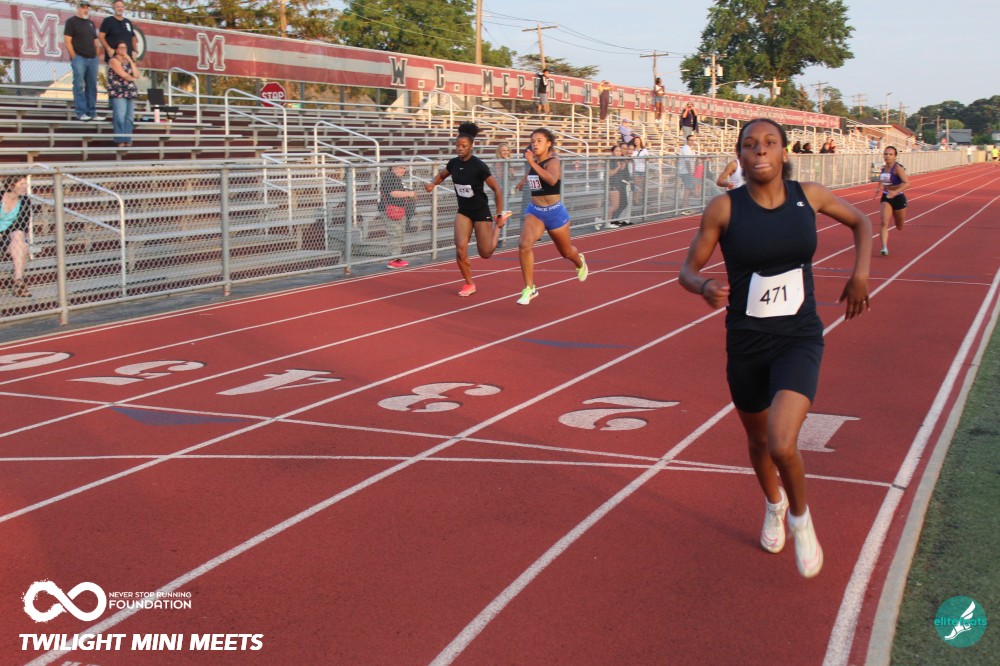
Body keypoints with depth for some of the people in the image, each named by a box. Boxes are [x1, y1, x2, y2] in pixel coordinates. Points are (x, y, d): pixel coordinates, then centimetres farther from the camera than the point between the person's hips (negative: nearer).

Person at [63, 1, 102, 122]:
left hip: (92, 58, 6)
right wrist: (74, 57, -11)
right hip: (79, 58, -6)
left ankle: (92, 113, 10)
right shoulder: (71, 21, 1)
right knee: (79, 86, -8)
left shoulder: (91, 23, 19)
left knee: (92, 87, 6)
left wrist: (97, 55, 11)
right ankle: (81, 113, -8)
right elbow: (67, 41, -5)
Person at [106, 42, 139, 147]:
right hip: (118, 92, -6)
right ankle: (120, 140, -15)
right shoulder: (114, 60, 2)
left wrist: (130, 60, 6)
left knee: (129, 117, -1)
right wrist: (132, 78, 10)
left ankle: (127, 140, 0)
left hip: (130, 92, 6)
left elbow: (137, 75, 8)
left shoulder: (128, 61, 22)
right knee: (120, 117, -15)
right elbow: (123, 74, -9)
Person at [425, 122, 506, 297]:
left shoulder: (479, 166, -22)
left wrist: (500, 215, -14)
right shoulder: (454, 163, -5)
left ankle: (498, 224, 35)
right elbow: (441, 175, 16)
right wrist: (433, 183, -6)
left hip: (481, 211, -4)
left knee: (486, 253, 6)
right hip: (463, 211, 4)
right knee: (460, 248, -12)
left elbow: (497, 189, -16)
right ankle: (469, 284, 8)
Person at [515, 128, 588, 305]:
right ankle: (530, 288, -14)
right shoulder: (534, 162, 3)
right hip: (535, 212, 4)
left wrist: (532, 163, -41)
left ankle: (580, 262, 56)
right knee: (524, 244, -23)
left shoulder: (553, 162, -15)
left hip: (555, 212, -4)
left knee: (566, 252, 18)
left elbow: (552, 180, -40)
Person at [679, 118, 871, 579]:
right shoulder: (724, 208, -10)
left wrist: (861, 272, 0)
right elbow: (688, 270, -4)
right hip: (746, 344, 1)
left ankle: (800, 516, 12)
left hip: (799, 340, -1)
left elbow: (860, 222, 15)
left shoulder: (809, 195, -5)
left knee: (781, 444, -20)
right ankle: (773, 504, 53)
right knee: (758, 440, 19)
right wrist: (705, 287, -27)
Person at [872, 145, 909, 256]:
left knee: (899, 227, 17)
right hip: (886, 198, 3)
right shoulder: (884, 167, 0)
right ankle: (885, 248, -23)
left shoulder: (897, 168, -19)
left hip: (898, 198, -3)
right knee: (884, 222, -20)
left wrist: (896, 192, -43)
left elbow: (907, 183, -30)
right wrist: (879, 188, 3)